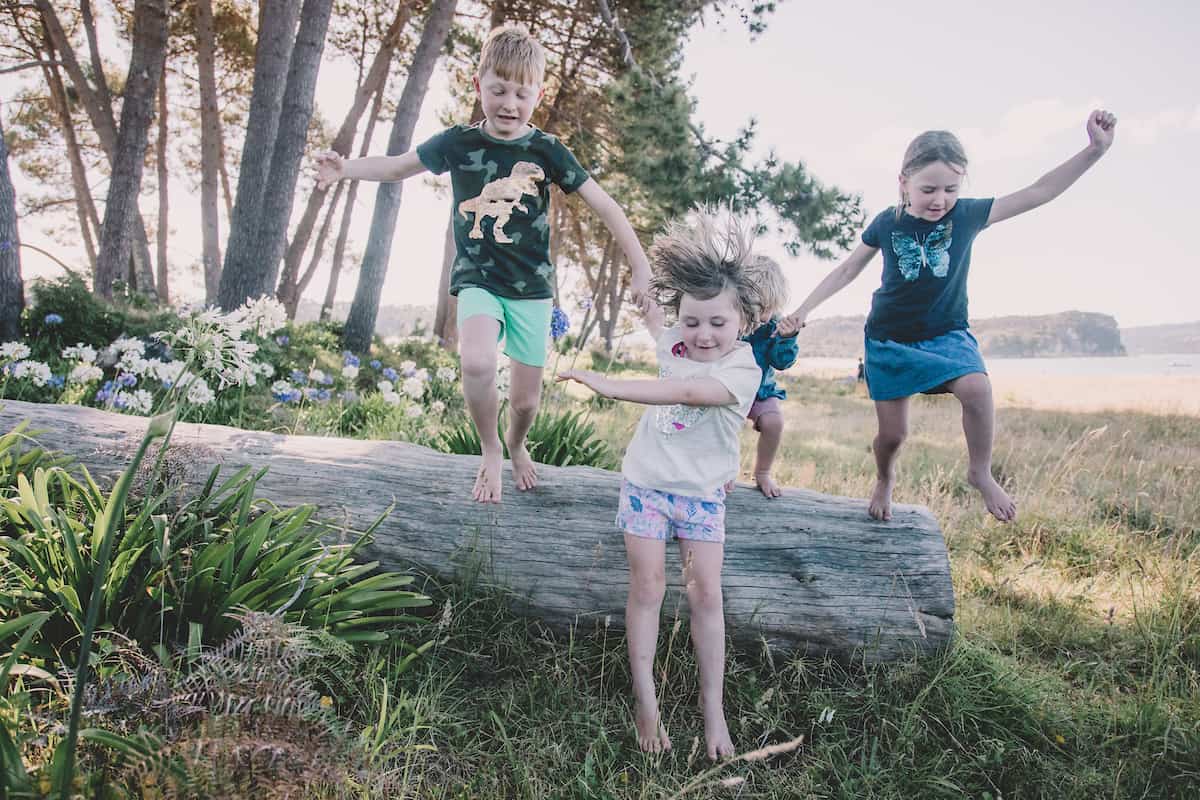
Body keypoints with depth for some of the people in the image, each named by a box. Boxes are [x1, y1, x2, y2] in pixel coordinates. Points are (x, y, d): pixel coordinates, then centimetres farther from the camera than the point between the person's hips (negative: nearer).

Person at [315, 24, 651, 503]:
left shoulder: (547, 151, -4)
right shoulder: (459, 143, -1)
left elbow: (605, 207, -3)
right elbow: (398, 166, 13)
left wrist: (641, 269, -7)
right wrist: (346, 169, -5)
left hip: (532, 288, 1)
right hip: (477, 281, 0)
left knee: (526, 400, 6)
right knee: (477, 363, -31)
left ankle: (516, 445, 43)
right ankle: (489, 450, -3)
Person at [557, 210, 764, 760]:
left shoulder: (743, 369, -19)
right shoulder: (675, 343, -2)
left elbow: (688, 391, -37)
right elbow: (649, 311, 23)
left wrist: (611, 386, -41)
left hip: (702, 494, -3)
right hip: (646, 483, 3)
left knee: (706, 594, -2)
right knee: (647, 587, 0)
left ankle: (712, 706, 12)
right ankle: (644, 700, 9)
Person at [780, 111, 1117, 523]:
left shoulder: (966, 215, -10)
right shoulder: (886, 224, -10)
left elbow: (1038, 192, -15)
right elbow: (847, 269, 1)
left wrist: (1094, 150, -24)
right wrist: (804, 309, -3)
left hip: (946, 333, 0)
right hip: (889, 339, 0)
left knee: (976, 387, -30)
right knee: (892, 432, 2)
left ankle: (980, 472, -6)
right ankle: (884, 482, 36)